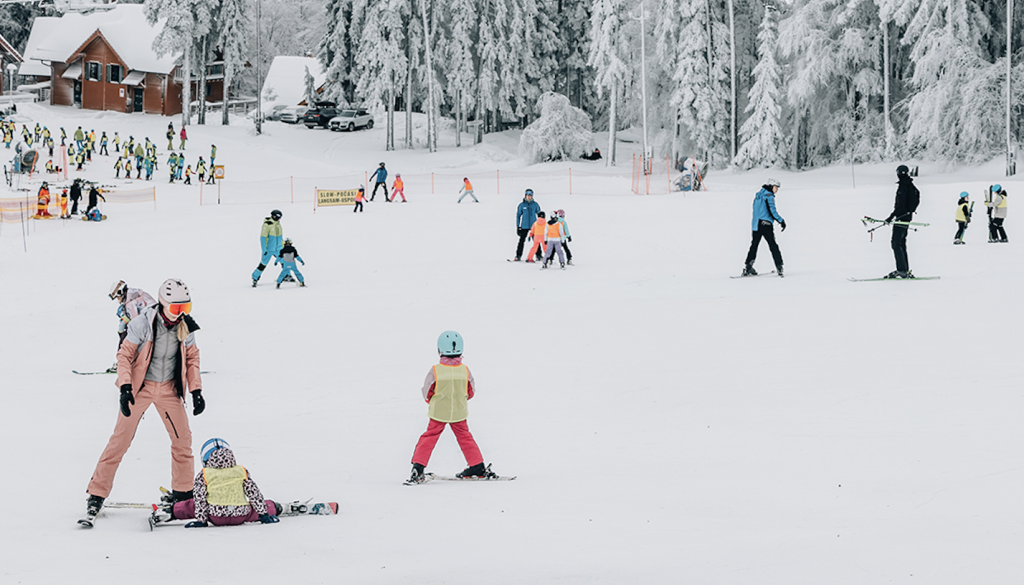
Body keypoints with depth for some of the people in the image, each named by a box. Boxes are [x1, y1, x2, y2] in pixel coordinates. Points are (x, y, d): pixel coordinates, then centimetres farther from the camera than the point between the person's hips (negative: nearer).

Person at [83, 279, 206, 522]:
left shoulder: (186, 326, -5)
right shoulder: (143, 323, -17)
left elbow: (192, 358, 7)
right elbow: (125, 355, -12)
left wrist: (196, 390, -1)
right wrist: (125, 388, -22)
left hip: (169, 388, 4)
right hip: (141, 387, -4)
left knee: (182, 438, 2)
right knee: (121, 438, -4)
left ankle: (183, 492, 17)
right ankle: (97, 493, 2)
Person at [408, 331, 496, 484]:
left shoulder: (435, 371, -16)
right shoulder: (465, 370, -9)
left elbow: (426, 393, -5)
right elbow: (471, 391, 4)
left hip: (438, 413, -2)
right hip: (459, 413, 2)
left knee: (429, 437, 7)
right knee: (464, 437, 18)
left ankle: (418, 468, 1)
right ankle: (478, 467, 23)